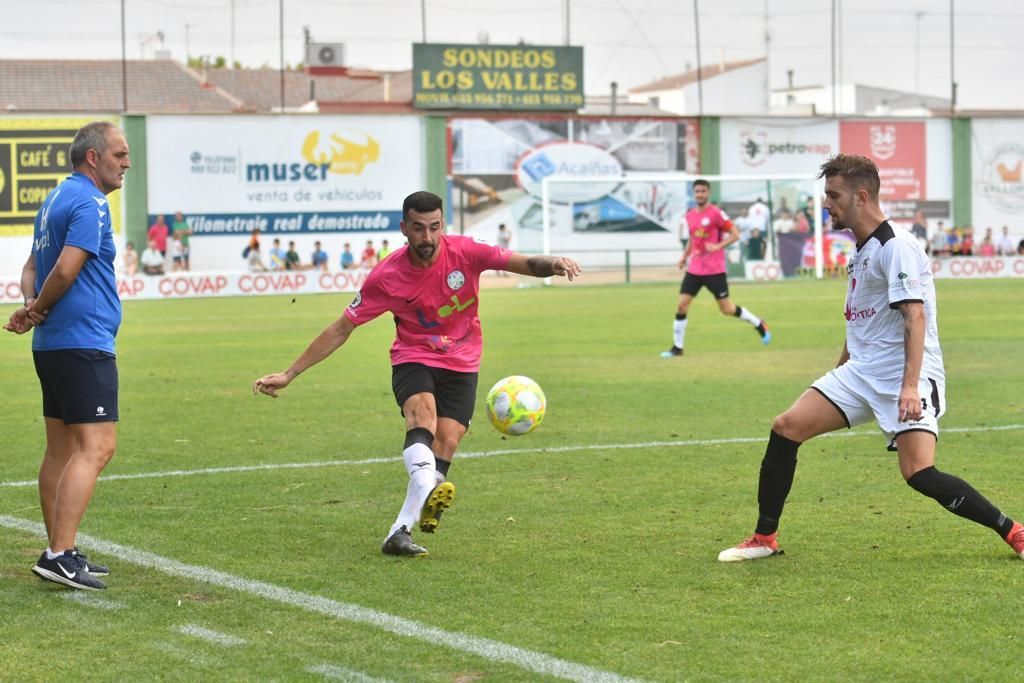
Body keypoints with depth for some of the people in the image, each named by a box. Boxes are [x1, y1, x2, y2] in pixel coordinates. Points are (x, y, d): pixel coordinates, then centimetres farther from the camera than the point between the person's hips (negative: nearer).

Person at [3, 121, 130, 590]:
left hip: (53, 344, 10)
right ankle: (60, 555, -19)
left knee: (61, 450, 12)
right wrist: (38, 309, -5)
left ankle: (60, 555, 15)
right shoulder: (89, 204, -13)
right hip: (83, 344, -10)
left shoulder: (56, 199, 18)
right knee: (96, 447, -13)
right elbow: (66, 270, -22)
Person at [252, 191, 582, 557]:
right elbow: (341, 329, -7)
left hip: (461, 364, 2)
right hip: (413, 359, -2)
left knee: (447, 441, -13)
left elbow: (524, 264, -17)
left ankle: (400, 531, -14)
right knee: (422, 414, -32)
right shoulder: (387, 277, -14)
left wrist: (553, 264, -42)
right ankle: (429, 490, -55)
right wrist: (289, 374, -8)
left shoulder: (464, 252, -13)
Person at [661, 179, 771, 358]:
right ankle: (677, 347, 3)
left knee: (727, 309, 1)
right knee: (681, 305, -5)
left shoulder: (716, 213, -10)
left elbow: (734, 235, -9)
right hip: (694, 269, 5)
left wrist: (718, 246, -22)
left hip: (714, 270, -5)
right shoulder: (690, 215, 9)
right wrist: (685, 255, 12)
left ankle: (759, 324, 24)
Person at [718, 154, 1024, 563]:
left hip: (906, 376, -9)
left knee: (919, 474, -22)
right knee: (786, 428, -2)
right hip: (861, 372, 9)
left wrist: (910, 386, -32)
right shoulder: (861, 250, 14)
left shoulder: (897, 247, -14)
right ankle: (764, 539, 8)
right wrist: (839, 371, 31)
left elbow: (915, 317, -24)